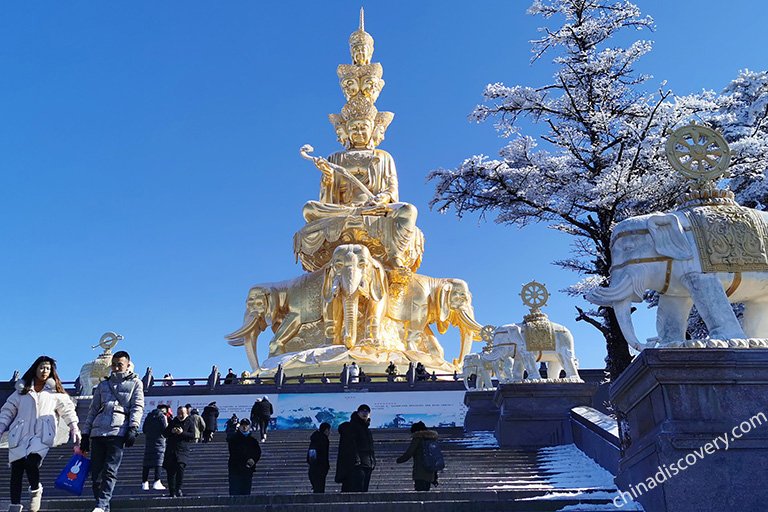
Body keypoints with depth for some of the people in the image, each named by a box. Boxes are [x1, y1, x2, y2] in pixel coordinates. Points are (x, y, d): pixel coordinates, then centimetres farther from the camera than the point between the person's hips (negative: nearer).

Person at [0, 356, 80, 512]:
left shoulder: (55, 391, 11)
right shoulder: (22, 389, 14)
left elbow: (67, 408, 9)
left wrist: (74, 427, -1)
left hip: (42, 436, -2)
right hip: (20, 435, 2)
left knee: (32, 462, -24)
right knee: (16, 470, -1)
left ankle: (36, 490, 4)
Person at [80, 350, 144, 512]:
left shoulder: (135, 383, 13)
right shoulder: (103, 385, 23)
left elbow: (137, 407, 3)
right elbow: (92, 410, 21)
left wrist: (133, 428, -11)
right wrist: (85, 435, 14)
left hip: (118, 432, -4)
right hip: (97, 432, 4)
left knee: (110, 471, -14)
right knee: (96, 472, 2)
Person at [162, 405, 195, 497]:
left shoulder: (190, 422, 7)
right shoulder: (173, 422, 18)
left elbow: (192, 436, 0)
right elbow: (164, 434, 16)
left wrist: (182, 433, -13)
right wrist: (171, 431, -4)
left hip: (183, 450, -3)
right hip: (171, 450, 4)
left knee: (180, 467, -23)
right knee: (170, 471, 1)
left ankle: (178, 488, -11)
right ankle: (172, 492, 11)